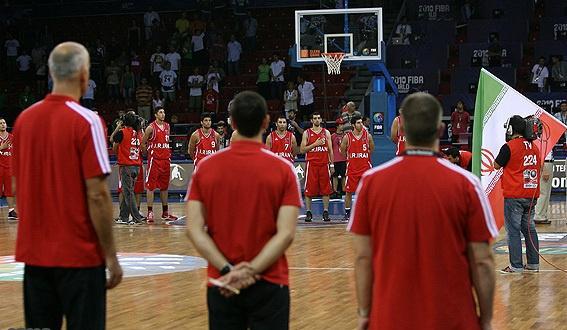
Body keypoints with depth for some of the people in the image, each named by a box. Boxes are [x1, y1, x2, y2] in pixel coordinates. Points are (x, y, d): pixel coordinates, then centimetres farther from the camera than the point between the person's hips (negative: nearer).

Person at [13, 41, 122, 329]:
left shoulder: (24, 119, 4)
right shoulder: (86, 121, -12)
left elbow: (18, 186, 11)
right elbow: (97, 195, -15)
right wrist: (111, 255, -9)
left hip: (33, 252, 5)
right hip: (79, 254, -5)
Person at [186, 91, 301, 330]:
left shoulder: (206, 167, 0)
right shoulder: (282, 169, -5)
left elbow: (194, 230, -7)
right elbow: (286, 234, -14)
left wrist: (228, 270, -12)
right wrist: (250, 271, -15)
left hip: (221, 285, 2)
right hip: (269, 284, -2)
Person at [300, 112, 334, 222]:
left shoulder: (326, 133, 9)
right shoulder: (307, 133, 3)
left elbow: (330, 149, 10)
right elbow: (302, 150, -2)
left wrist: (332, 165, 4)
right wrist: (315, 144, -13)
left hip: (324, 164, 2)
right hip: (311, 164, -2)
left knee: (326, 190, 1)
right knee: (309, 190, -2)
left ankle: (326, 212, 6)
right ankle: (308, 213, 5)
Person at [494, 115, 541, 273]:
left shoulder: (509, 147, -11)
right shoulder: (534, 147, 8)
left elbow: (497, 165, 0)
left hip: (514, 195, -6)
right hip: (531, 195, 6)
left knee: (513, 230, -3)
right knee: (529, 228, 14)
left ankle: (516, 266, -5)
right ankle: (533, 263, 16)